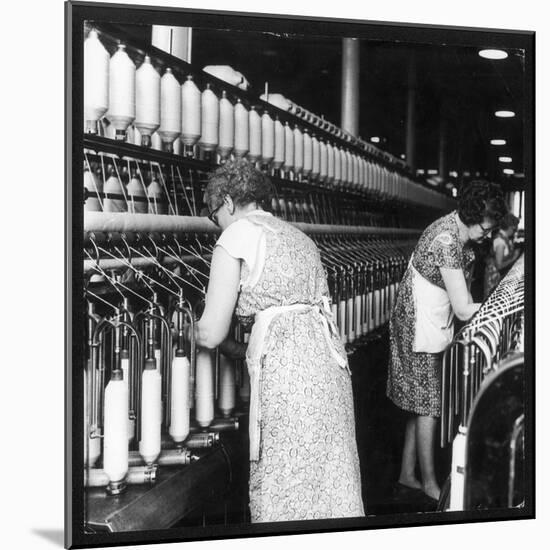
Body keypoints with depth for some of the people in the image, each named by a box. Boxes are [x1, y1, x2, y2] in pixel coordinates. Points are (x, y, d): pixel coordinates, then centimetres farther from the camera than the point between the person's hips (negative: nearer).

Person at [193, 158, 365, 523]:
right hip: (330, 361, 8)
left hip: (288, 367, -8)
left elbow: (211, 334, -2)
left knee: (285, 495, 3)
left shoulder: (238, 234, 1)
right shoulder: (299, 236, 23)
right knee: (333, 485, 15)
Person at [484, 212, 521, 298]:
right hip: (495, 274, -9)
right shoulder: (500, 241, -25)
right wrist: (513, 258, -14)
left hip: (502, 274, 9)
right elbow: (499, 265, -23)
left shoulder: (505, 237, 2)